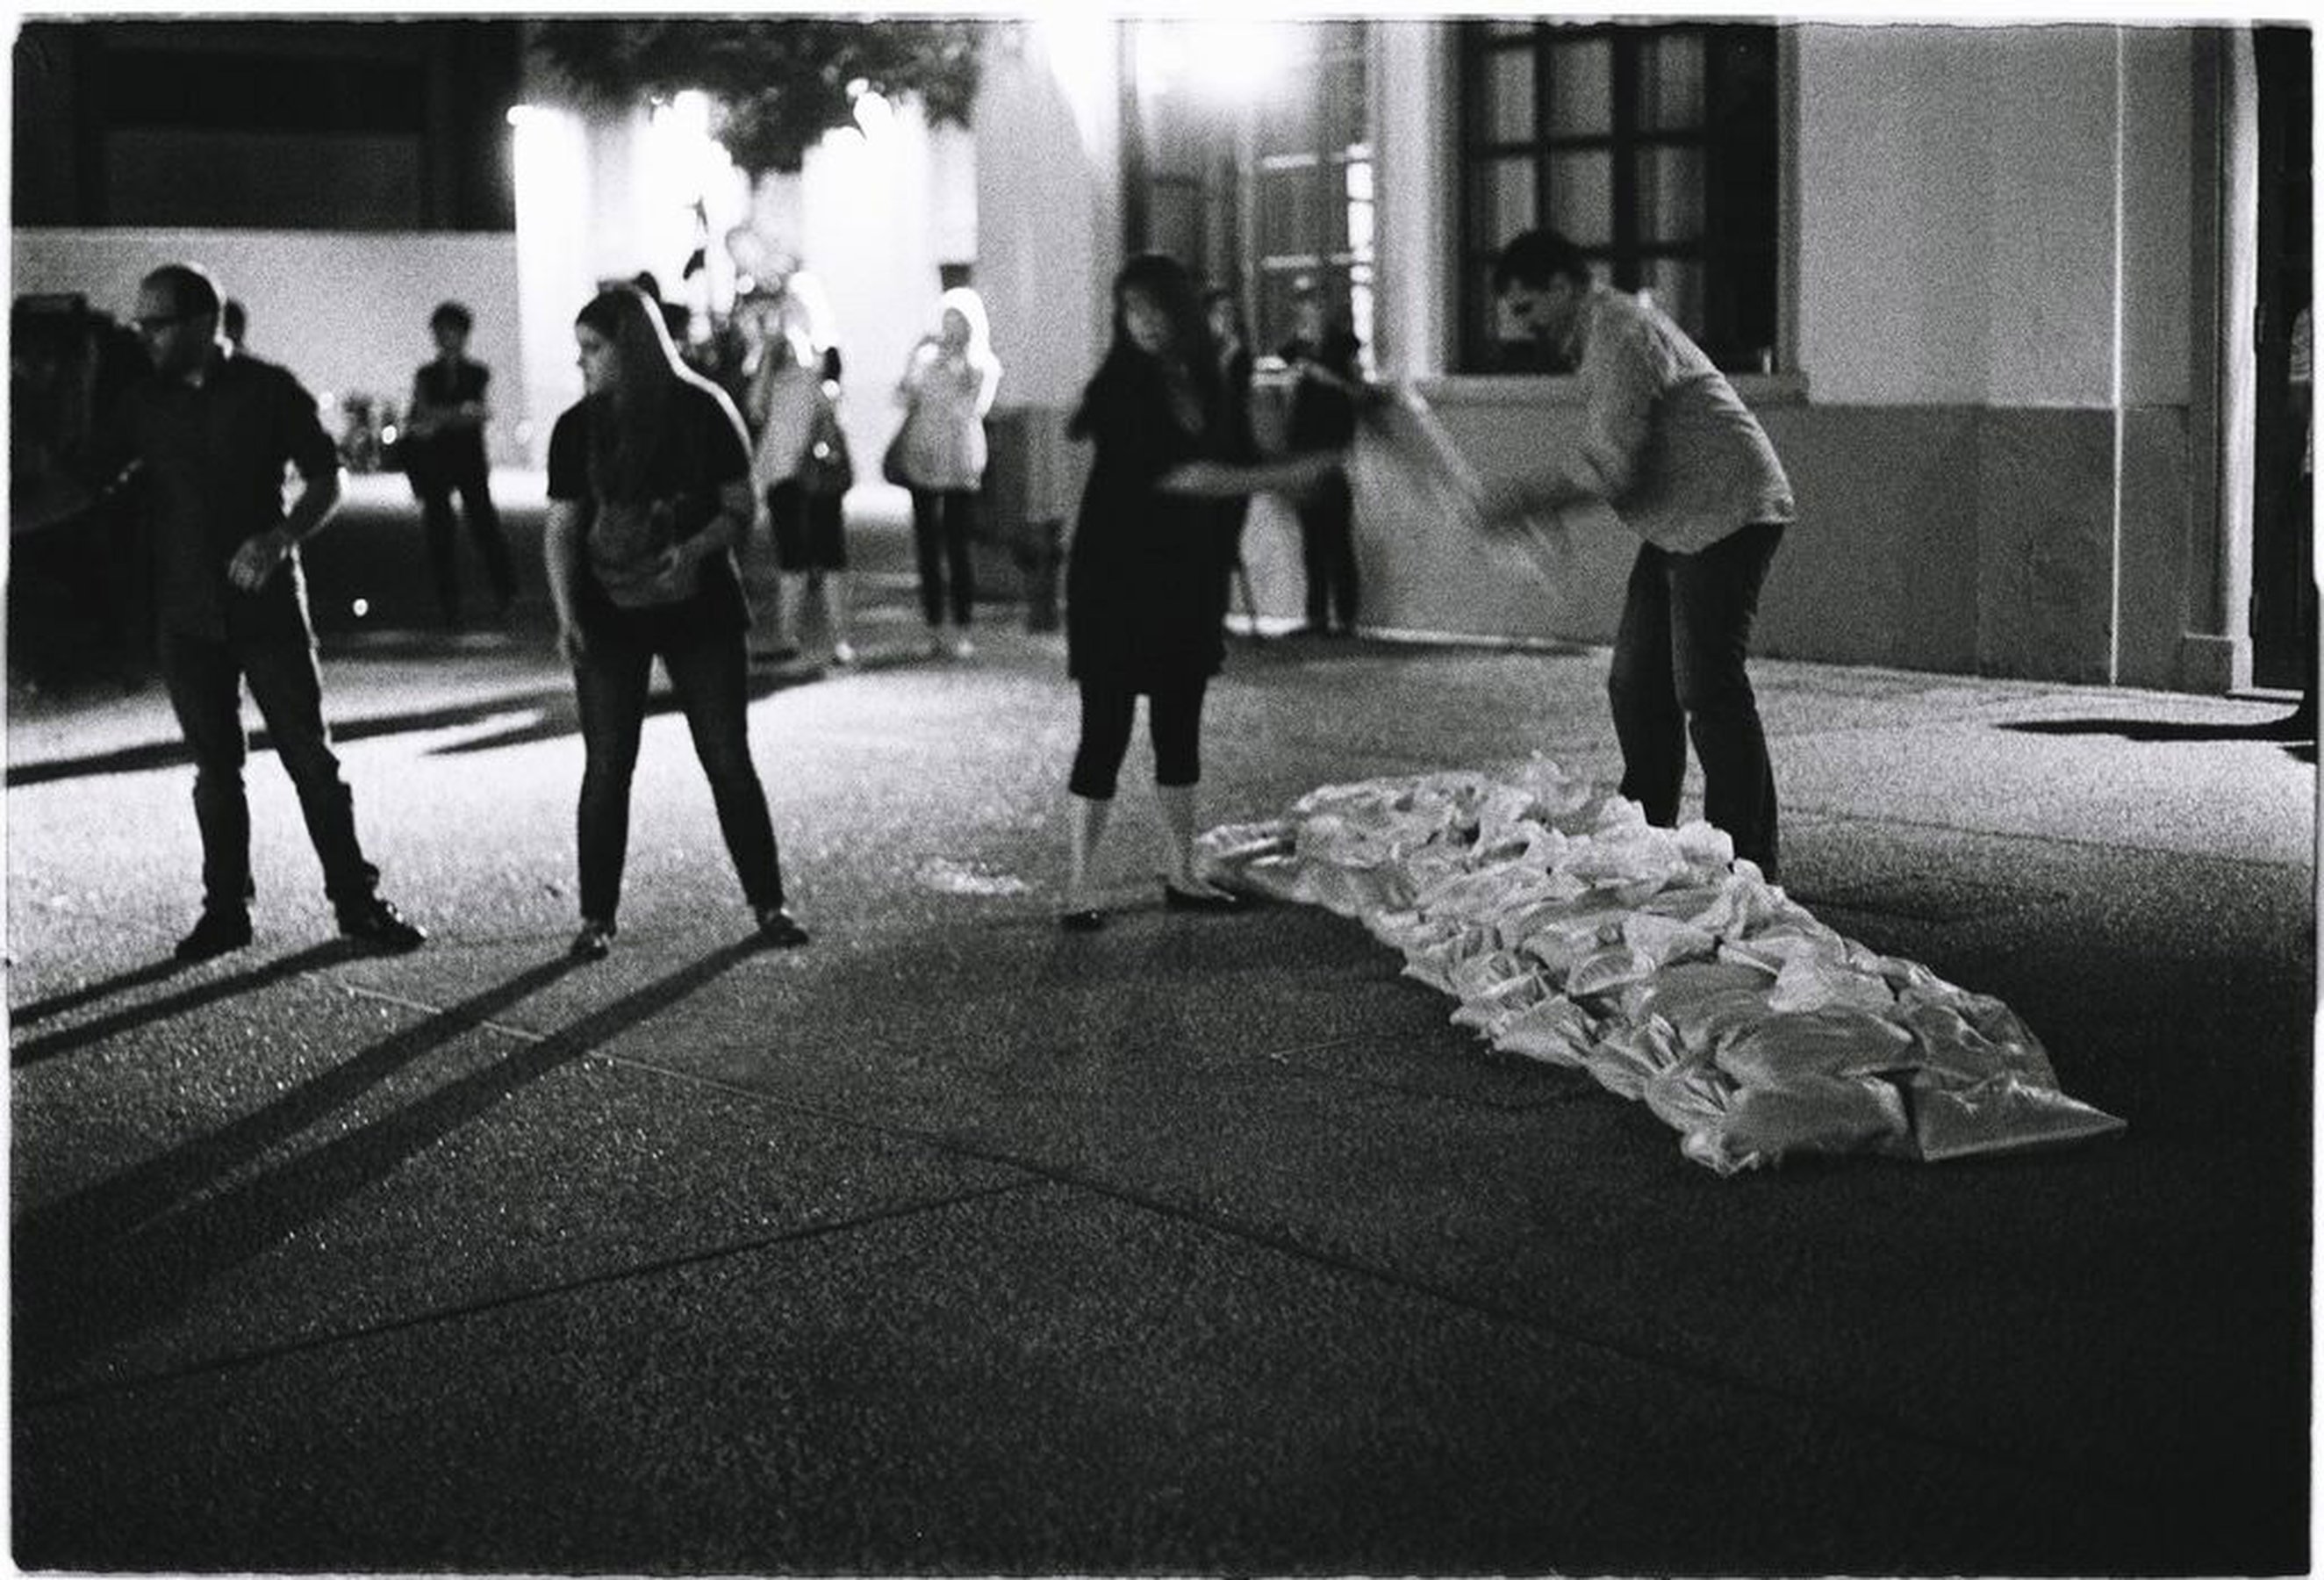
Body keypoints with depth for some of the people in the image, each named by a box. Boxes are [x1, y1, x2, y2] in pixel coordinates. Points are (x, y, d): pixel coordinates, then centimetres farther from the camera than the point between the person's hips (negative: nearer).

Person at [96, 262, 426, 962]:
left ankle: (356, 902, 6)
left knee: (311, 757, -1)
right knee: (214, 767, 8)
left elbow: (325, 481, -2)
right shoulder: (142, 401, 5)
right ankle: (225, 909, 17)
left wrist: (279, 541, -18)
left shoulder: (267, 390, -4)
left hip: (267, 604, -3)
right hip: (187, 611, 3)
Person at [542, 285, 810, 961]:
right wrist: (567, 618, -10)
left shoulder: (704, 412, -4)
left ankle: (768, 904, 12)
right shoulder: (577, 428, 0)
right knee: (606, 768, 0)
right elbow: (560, 529, 2)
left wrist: (697, 547, -21)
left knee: (729, 760, 2)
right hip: (610, 619, 1)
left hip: (701, 610, -1)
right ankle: (597, 917, 10)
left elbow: (741, 509, -1)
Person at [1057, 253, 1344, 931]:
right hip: (1114, 578, -7)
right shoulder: (1121, 385, -13)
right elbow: (1172, 474, -21)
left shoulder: (1201, 383, 8)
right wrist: (1278, 478, -21)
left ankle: (1180, 875, 21)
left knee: (1180, 728, 11)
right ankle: (1079, 886, 0)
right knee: (1105, 729, -6)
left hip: (1183, 577, 7)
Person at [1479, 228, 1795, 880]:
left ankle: (1750, 867, -7)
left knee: (1707, 691, -11)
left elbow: (1611, 465, -24)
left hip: (1726, 516, -11)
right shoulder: (1604, 330, 16)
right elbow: (1613, 459, 19)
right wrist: (1536, 496, 7)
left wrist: (1524, 493, -15)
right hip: (1678, 527, 11)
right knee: (1636, 685, 11)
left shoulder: (1618, 335, -17)